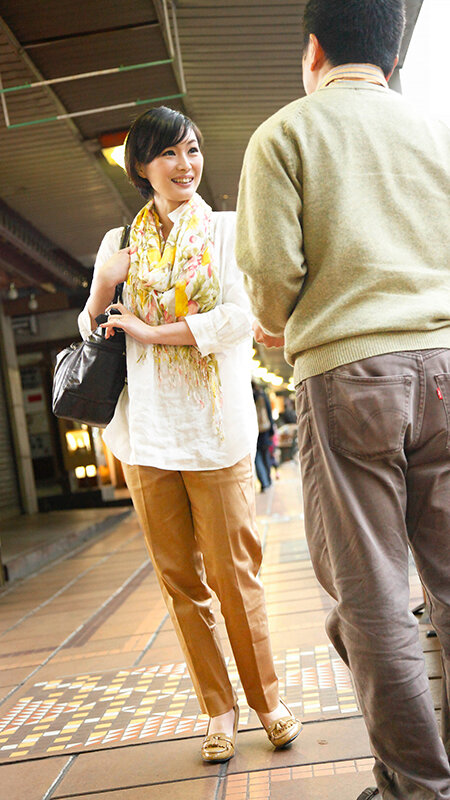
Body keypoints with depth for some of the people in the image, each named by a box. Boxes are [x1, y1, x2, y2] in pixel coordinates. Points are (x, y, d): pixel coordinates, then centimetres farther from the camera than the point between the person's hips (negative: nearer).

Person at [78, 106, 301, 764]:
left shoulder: (229, 231, 6)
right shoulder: (120, 243, 13)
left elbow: (241, 317, -8)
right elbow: (91, 333, 15)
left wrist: (149, 330, -9)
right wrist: (102, 286, -5)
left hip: (215, 430, -3)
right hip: (146, 431, 3)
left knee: (233, 574, 0)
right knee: (180, 580, 8)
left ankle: (267, 701, 19)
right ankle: (219, 707, 22)